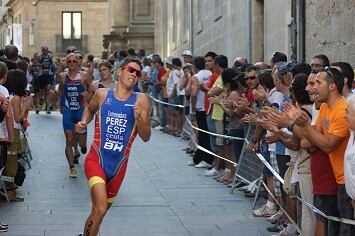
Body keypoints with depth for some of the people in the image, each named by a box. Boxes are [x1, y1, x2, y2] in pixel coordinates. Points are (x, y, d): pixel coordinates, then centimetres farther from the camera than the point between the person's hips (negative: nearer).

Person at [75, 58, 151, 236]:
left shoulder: (141, 100, -2)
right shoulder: (102, 94, -1)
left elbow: (146, 137, -3)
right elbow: (90, 110, 22)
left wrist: (138, 118, -20)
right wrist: (84, 122, 3)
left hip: (118, 166, 3)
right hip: (96, 160, -2)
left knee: (101, 210, 18)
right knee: (100, 209, -23)